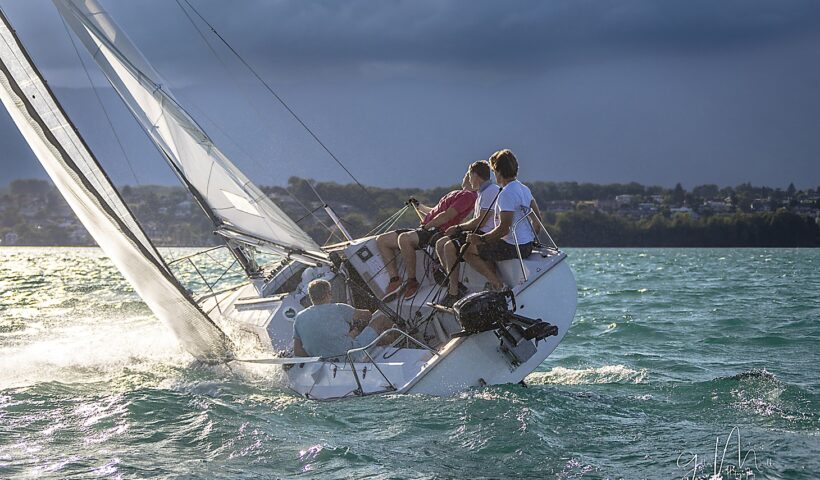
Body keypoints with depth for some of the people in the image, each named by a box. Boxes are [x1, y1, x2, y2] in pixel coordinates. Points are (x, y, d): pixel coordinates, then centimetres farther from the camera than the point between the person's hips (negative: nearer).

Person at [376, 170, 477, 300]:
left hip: (437, 231, -10)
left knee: (404, 238, -37)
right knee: (382, 240, 1)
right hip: (425, 230, 10)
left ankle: (412, 281, -24)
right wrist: (419, 206, 48)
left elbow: (446, 216, -15)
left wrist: (426, 226, -12)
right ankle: (395, 280, -8)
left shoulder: (468, 195, -5)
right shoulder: (456, 194, 28)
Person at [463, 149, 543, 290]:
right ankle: (496, 280, 14)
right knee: (485, 248, 29)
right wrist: (532, 237, 29)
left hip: (513, 247, -10)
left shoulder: (506, 194, -20)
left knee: (467, 250, -3)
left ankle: (496, 281, -9)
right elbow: (537, 218, 16)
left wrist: (481, 239, -14)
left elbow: (504, 229, -24)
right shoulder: (525, 189, 9)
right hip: (527, 246, 10)